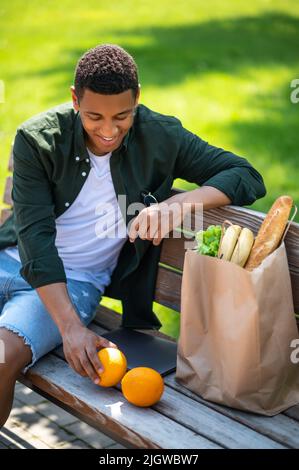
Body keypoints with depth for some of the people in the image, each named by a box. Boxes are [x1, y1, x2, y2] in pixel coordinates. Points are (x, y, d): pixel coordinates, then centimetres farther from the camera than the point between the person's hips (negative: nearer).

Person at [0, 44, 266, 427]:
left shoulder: (160, 137, -8)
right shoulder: (37, 138, -10)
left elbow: (248, 177, -8)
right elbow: (35, 235, -15)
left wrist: (178, 203, -28)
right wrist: (70, 327, -27)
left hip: (78, 281, -2)